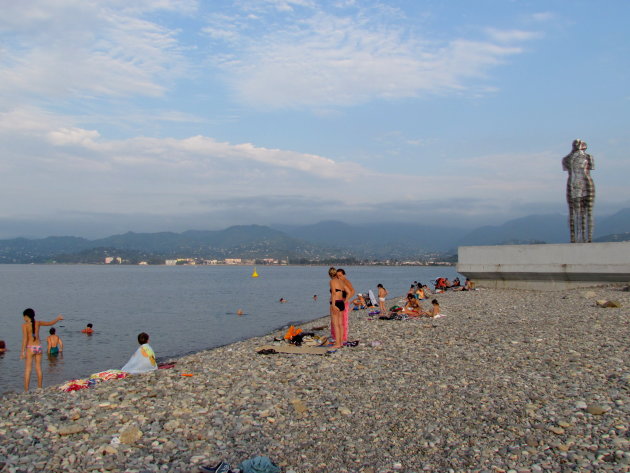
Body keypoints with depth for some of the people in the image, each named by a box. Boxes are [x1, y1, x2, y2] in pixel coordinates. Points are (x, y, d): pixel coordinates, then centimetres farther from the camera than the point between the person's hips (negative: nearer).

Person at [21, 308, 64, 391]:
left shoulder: (25, 325, -8)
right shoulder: (38, 323, 4)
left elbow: (25, 339, -14)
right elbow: (50, 323, 16)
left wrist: (22, 351, -13)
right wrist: (58, 318, 34)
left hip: (30, 348, -4)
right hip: (38, 347, 4)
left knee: (27, 370, -1)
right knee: (38, 368, 11)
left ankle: (26, 390, -3)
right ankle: (40, 389, 16)